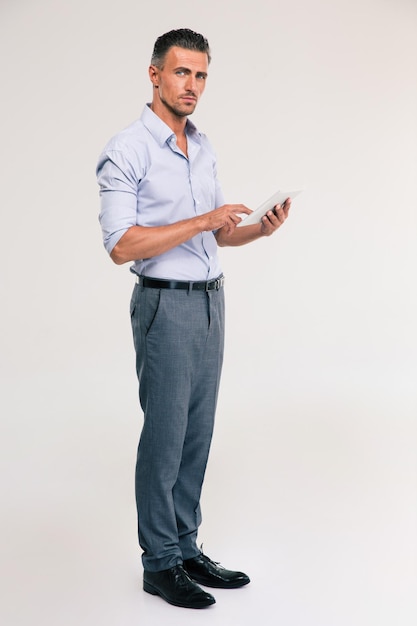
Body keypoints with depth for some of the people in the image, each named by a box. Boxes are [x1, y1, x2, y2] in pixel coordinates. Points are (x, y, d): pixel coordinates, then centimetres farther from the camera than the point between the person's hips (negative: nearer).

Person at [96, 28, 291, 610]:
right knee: (165, 436, -1)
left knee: (197, 434, 12)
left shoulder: (203, 147, 13)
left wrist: (260, 228, -2)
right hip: (165, 304, -7)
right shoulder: (126, 151, -12)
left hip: (210, 300, 8)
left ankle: (187, 549, 24)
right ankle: (160, 563, 13)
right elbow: (122, 245, -20)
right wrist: (203, 220, -22)